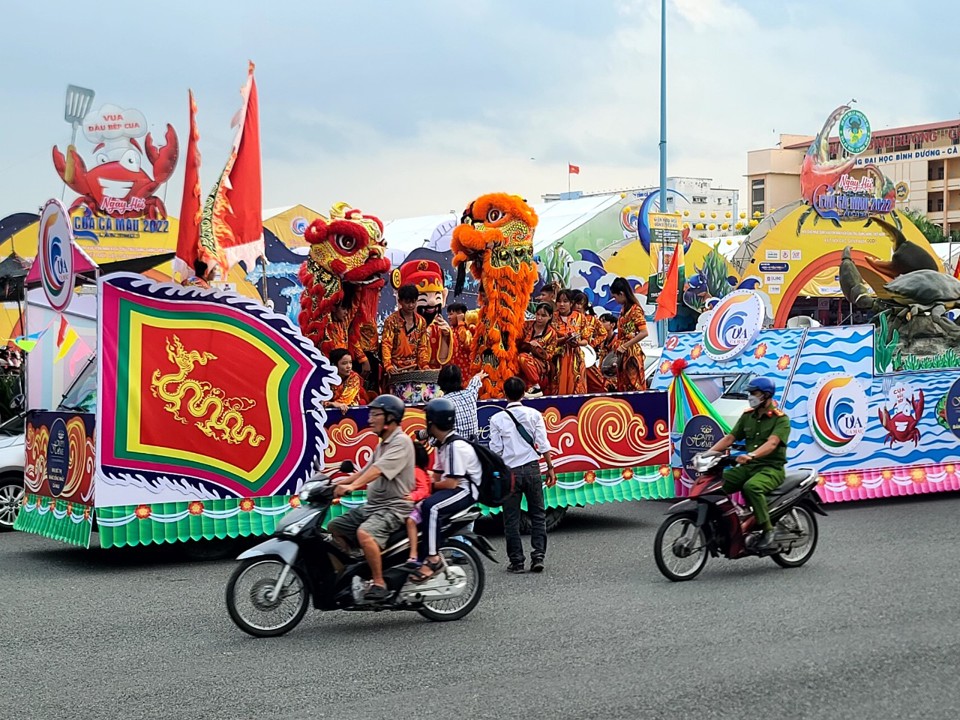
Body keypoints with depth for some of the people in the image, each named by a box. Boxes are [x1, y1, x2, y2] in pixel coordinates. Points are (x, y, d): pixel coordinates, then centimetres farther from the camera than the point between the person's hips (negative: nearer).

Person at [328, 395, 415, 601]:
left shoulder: (401, 442, -12)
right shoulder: (382, 444, 20)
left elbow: (377, 470, -26)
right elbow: (365, 472, 23)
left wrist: (351, 486, -37)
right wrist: (338, 483, 13)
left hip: (394, 506, -10)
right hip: (372, 505, 10)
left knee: (364, 533, -34)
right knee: (334, 528, 10)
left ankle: (379, 584, -26)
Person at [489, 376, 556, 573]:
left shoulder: (497, 419, -2)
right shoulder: (534, 415, 0)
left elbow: (496, 450, -1)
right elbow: (543, 444, -1)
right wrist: (550, 467, 6)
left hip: (509, 471, -1)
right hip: (531, 468, 1)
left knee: (511, 518, 5)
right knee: (538, 514, 9)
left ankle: (516, 561, 5)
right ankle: (538, 556, 1)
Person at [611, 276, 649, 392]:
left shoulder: (635, 309, -12)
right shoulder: (623, 309, 12)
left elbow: (644, 333, -19)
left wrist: (624, 346, -16)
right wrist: (617, 346, 2)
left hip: (632, 353, -8)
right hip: (622, 354, 8)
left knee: (633, 386, -5)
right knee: (623, 386, 9)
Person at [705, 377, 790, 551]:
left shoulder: (781, 419, -8)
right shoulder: (747, 416, 13)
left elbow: (771, 444, -25)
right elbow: (729, 438, 8)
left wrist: (751, 455, -43)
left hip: (771, 468, -7)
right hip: (747, 467, 7)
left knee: (751, 487, -38)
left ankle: (767, 529, -26)